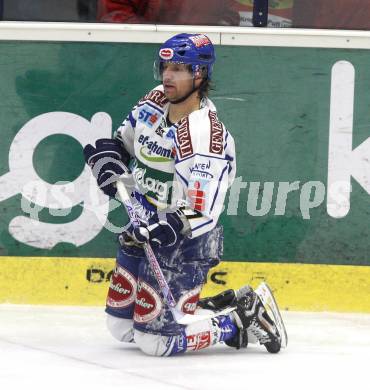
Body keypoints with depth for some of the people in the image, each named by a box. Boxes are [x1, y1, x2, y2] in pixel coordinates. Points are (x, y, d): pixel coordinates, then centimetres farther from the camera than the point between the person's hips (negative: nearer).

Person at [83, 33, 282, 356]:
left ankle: (241, 319, 6)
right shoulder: (154, 102, -1)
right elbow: (123, 141, 18)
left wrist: (158, 230, -39)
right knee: (121, 327, 13)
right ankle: (216, 306, 23)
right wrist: (107, 157, -2)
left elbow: (199, 216, -30)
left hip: (183, 246, -8)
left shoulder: (208, 138, -26)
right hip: (142, 235, 8)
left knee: (154, 340, -11)